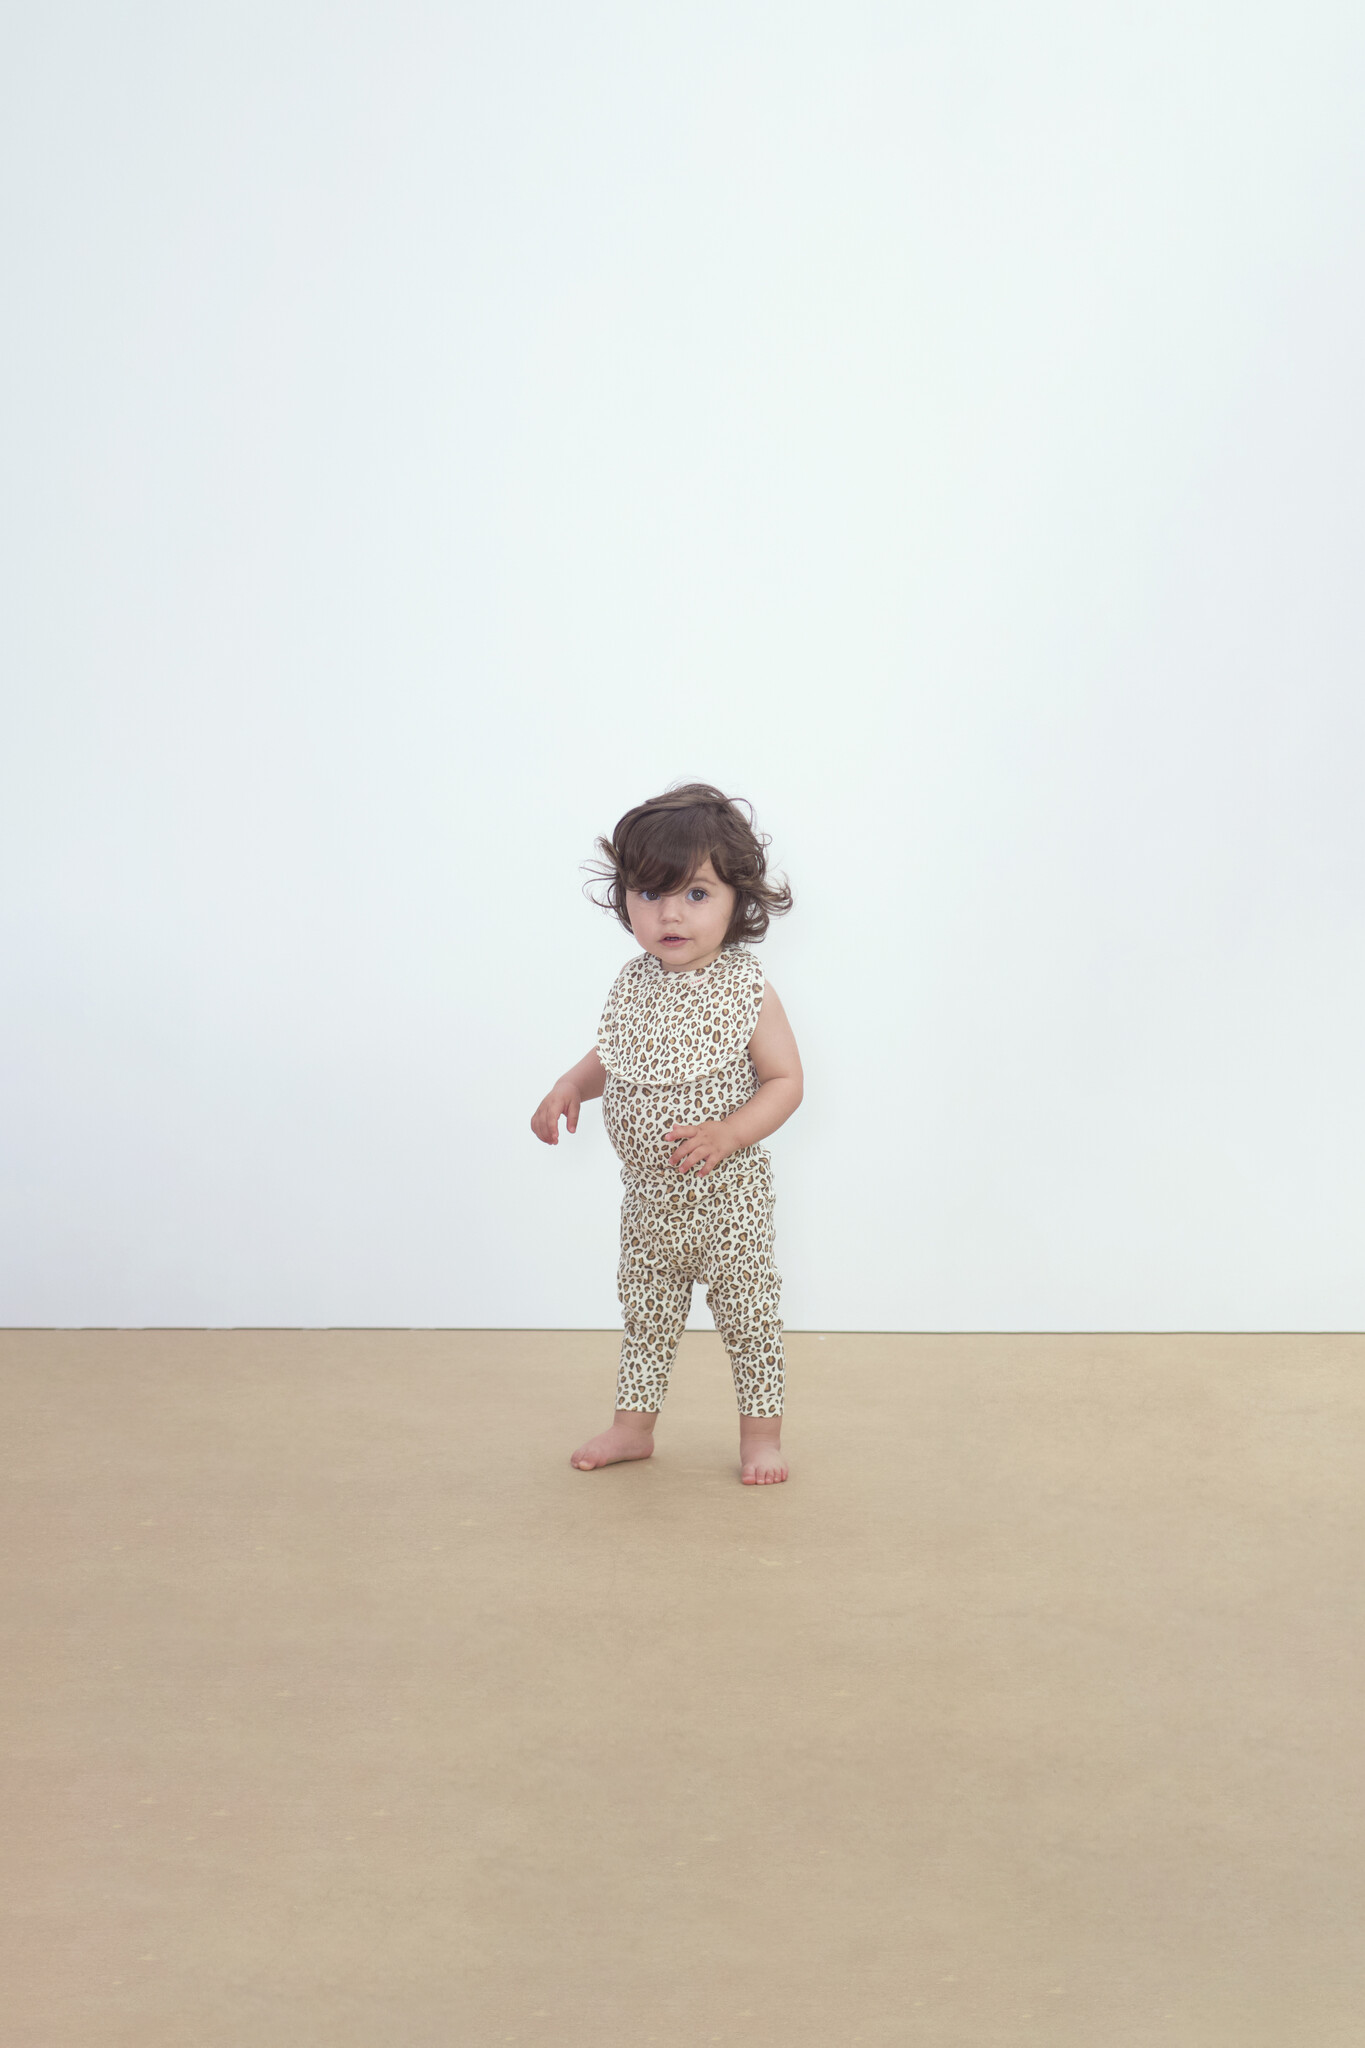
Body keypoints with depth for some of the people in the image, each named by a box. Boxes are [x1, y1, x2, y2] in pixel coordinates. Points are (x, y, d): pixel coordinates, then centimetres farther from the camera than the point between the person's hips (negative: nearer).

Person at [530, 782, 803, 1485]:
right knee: (645, 1313, 17)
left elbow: (785, 1080, -13)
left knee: (747, 1313, 7)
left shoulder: (745, 990, -16)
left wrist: (727, 1134, -27)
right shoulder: (634, 984, -1)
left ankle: (761, 1431, 23)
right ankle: (633, 1424, 32)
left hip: (728, 1194, -5)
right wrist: (570, 1085, -3)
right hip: (648, 1195, 5)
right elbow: (612, 1054, 16)